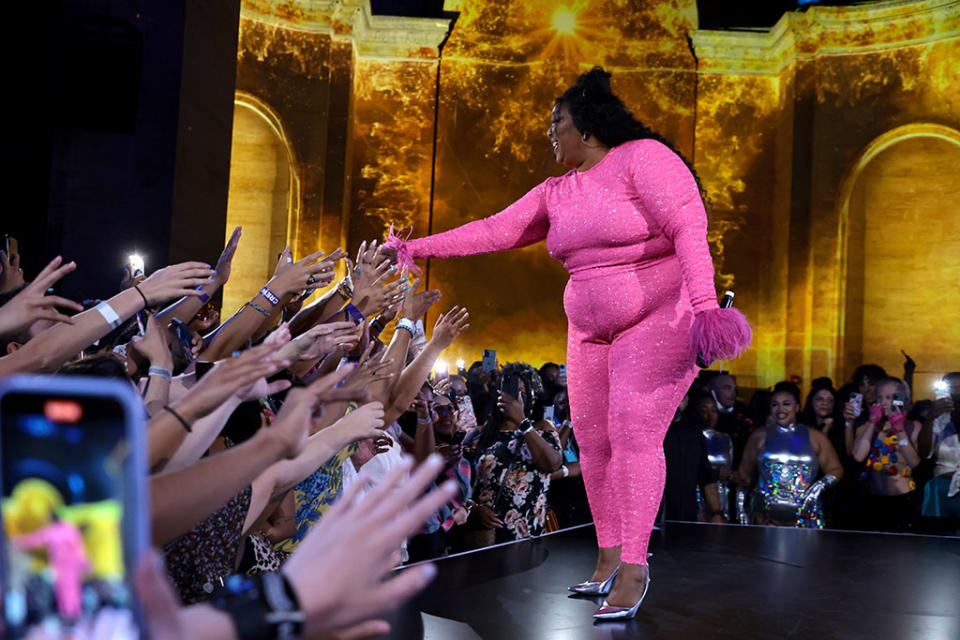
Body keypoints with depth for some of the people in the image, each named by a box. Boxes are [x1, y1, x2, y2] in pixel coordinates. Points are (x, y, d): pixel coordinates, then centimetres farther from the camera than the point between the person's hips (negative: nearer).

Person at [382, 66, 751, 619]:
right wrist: (419, 248, 10)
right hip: (593, 329, 8)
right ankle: (608, 558, 15)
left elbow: (689, 227, -19)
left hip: (661, 319, -7)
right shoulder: (556, 193, 12)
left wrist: (704, 303, -30)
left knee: (633, 434, -17)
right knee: (593, 440, 4)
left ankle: (634, 566, -10)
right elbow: (495, 231, 13)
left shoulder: (643, 158, -10)